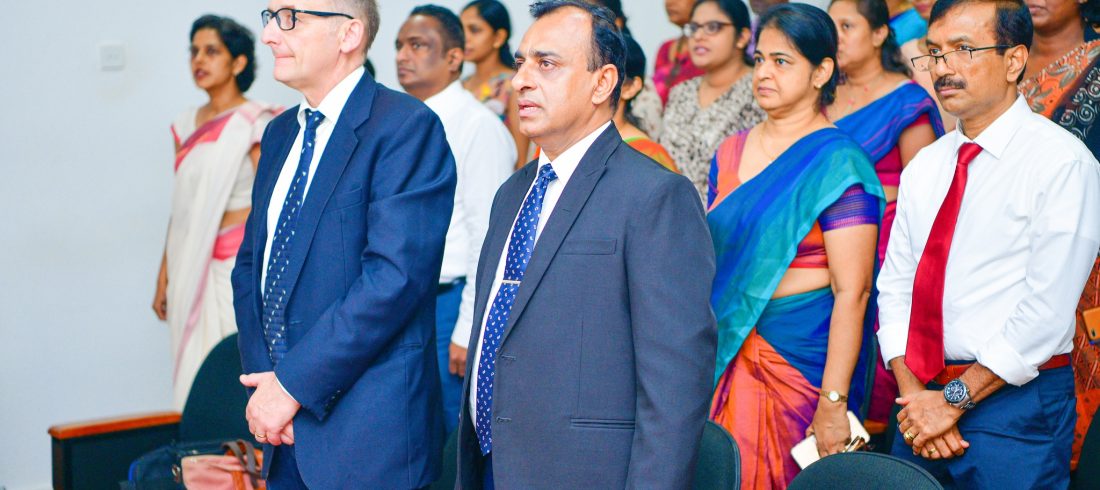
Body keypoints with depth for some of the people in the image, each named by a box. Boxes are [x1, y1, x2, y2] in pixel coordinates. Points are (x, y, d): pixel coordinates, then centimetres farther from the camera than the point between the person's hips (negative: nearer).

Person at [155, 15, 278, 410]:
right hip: (193, 266, 6)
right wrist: (163, 277, 13)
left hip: (241, 263, -6)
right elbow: (180, 209, 15)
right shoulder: (186, 126, 12)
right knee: (197, 372, 4)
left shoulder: (255, 123, -5)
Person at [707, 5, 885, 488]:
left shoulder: (838, 163, -11)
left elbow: (852, 292, -16)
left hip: (801, 358, -5)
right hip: (728, 355, 5)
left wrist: (834, 402, -20)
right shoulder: (730, 153, 8)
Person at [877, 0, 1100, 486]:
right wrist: (912, 394, -6)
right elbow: (894, 285, 8)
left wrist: (954, 399, -14)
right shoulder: (924, 167, 10)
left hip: (1016, 406, -5)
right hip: (922, 398, 6)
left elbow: (1048, 312, -16)